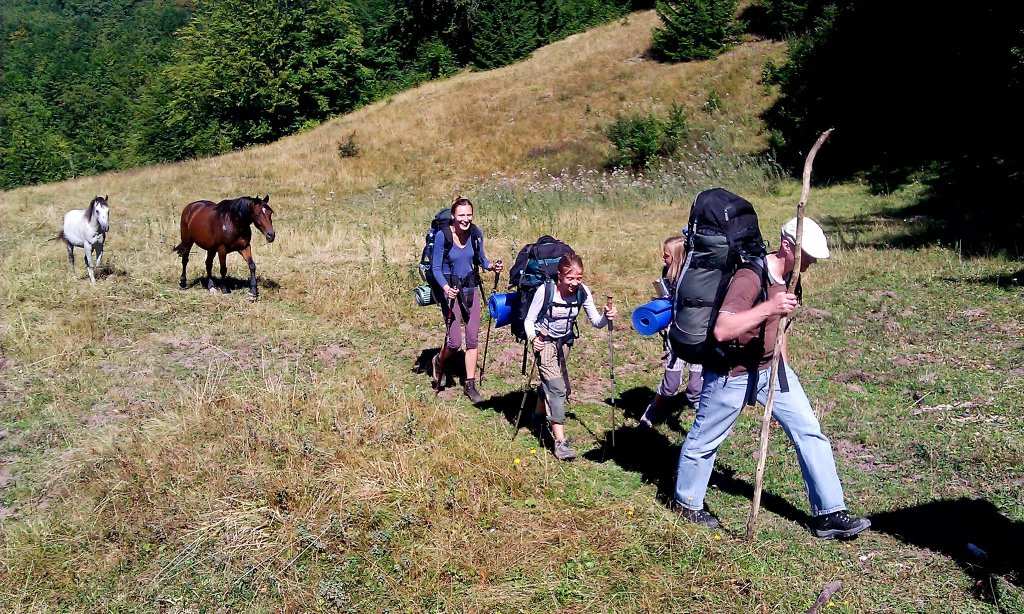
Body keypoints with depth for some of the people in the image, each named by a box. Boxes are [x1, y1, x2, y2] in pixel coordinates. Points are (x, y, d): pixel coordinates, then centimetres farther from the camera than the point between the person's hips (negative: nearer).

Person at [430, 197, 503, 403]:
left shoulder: (476, 234, -3)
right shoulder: (442, 236, -16)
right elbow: (436, 268, -11)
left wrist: (492, 266, -9)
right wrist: (445, 287, -28)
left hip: (471, 288, 4)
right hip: (450, 290, -4)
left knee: (472, 339, 5)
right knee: (454, 342, -6)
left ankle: (470, 384, 16)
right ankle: (439, 362, 29)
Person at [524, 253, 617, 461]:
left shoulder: (583, 292, -13)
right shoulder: (545, 291, -23)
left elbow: (596, 322, -12)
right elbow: (529, 320, -14)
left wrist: (607, 317, -33)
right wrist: (533, 338, -32)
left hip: (564, 342, 5)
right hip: (544, 341, -5)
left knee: (555, 384, 18)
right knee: (556, 388, -15)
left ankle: (540, 416, 47)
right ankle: (560, 441, -16)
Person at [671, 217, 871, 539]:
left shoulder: (786, 276, 2)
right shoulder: (750, 277, -27)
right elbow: (722, 330, -38)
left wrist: (782, 362, 24)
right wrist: (767, 307, -44)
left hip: (771, 367, 8)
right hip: (732, 372, -8)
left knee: (809, 432, 2)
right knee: (704, 439, 10)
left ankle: (828, 514, 10)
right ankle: (687, 502, 32)